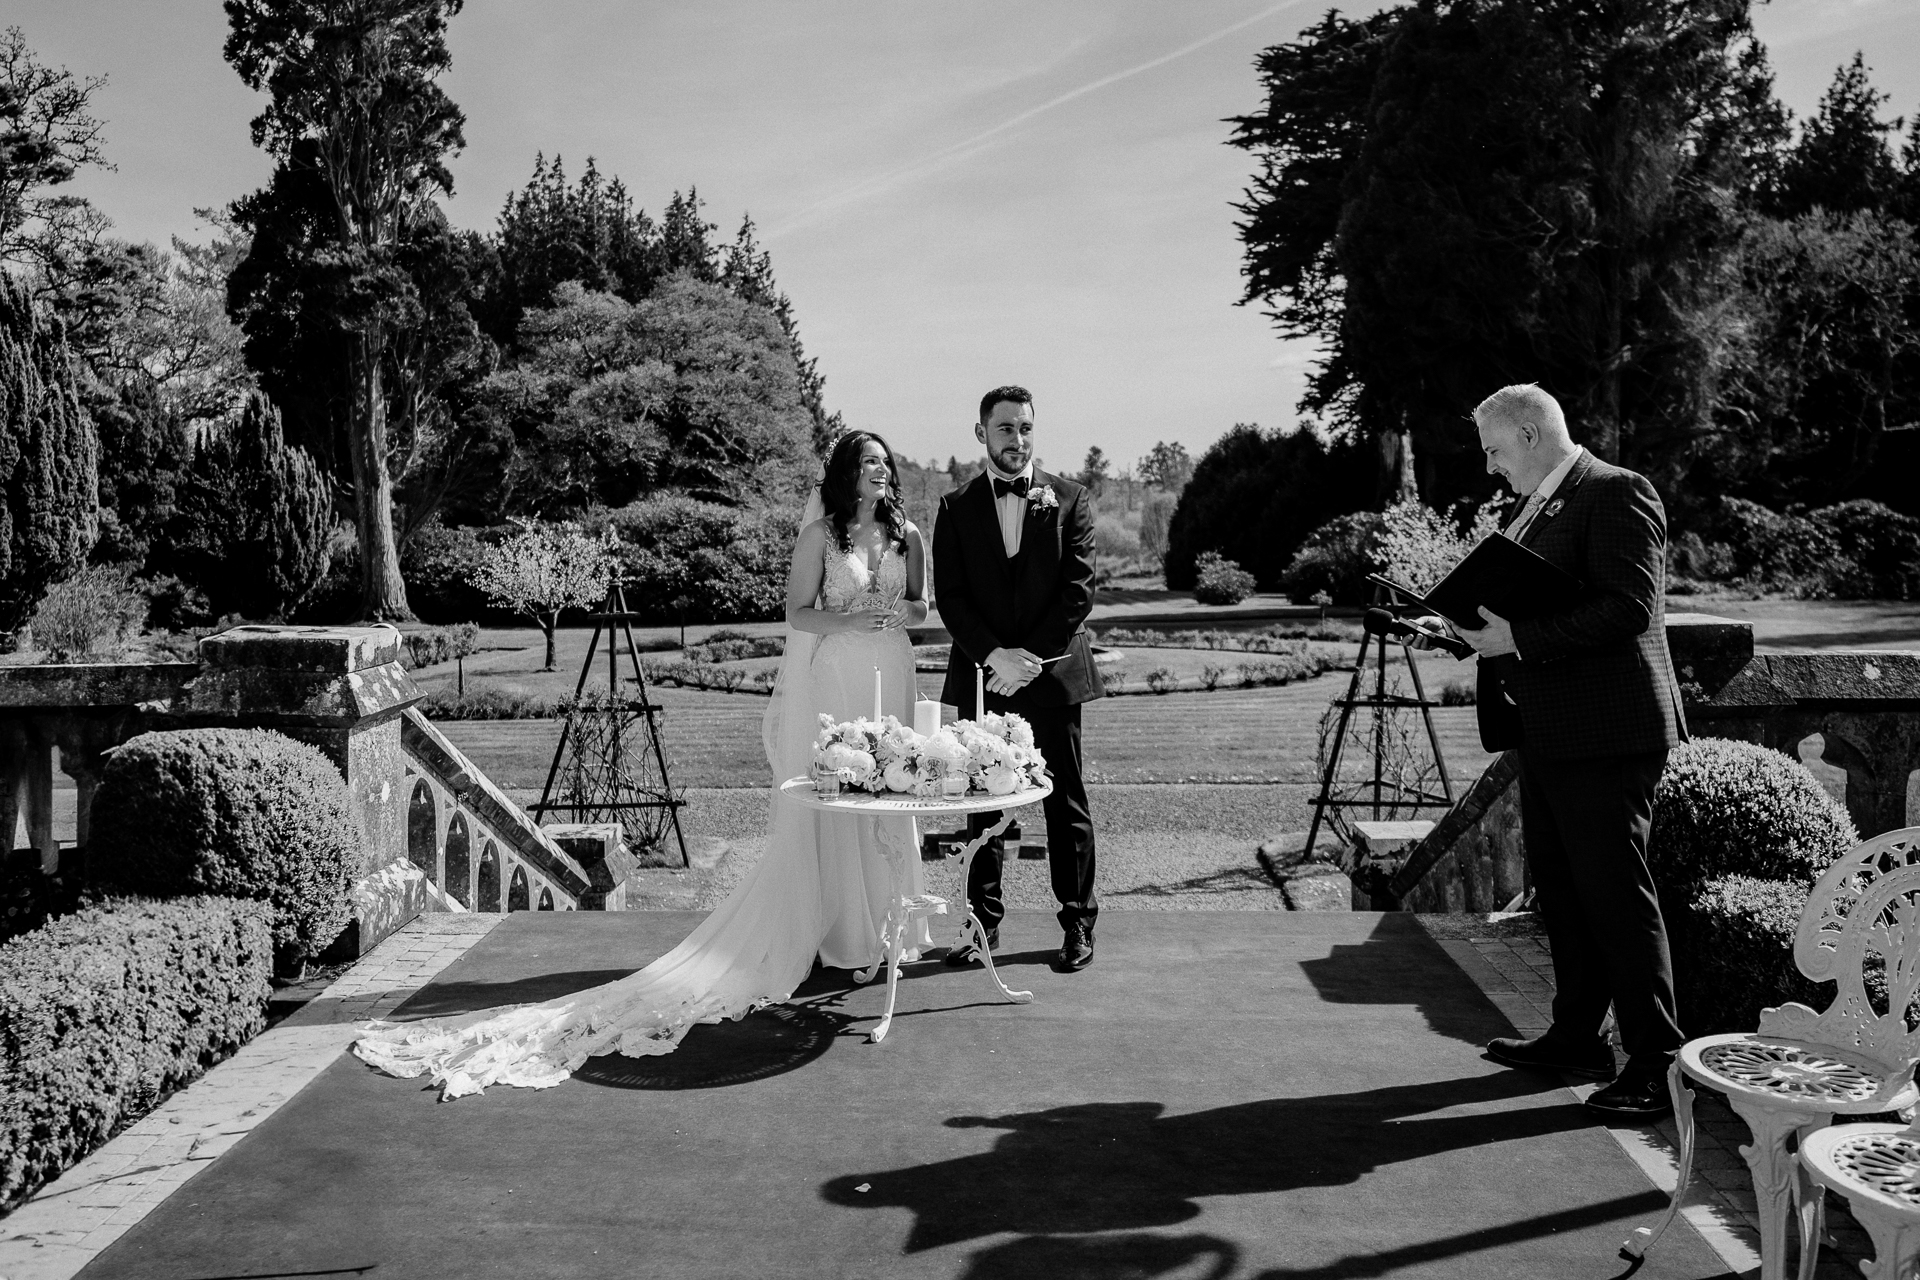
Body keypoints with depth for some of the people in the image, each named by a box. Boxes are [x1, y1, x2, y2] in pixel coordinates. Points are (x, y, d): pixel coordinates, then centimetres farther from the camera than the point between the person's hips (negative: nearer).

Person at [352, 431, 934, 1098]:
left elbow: (922, 606, 17)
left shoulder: (906, 534, 11)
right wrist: (848, 621, -17)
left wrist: (900, 612, -4)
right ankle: (838, 932, 4)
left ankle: (886, 923, 17)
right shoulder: (820, 534, -2)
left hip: (889, 676, 4)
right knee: (829, 806, -3)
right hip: (831, 678, -4)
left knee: (887, 800, 6)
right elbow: (796, 613, -2)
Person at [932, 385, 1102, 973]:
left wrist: (1032, 656, -12)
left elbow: (1078, 590, -3)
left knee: (1066, 804, 4)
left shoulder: (1070, 500, 4)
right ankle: (984, 923, 17)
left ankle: (1078, 925, 14)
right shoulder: (955, 507, 7)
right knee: (982, 804, 7)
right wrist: (994, 656, -13)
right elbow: (950, 596, 0)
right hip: (981, 676, 1)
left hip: (1054, 673, -1)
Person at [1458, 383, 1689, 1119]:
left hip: (1605, 733, -10)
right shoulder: (1536, 508, 17)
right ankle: (1577, 1038, 29)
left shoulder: (1617, 493, -12)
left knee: (1616, 892, -5)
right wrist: (1487, 626, 6)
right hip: (1547, 733, 10)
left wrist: (1519, 637, -23)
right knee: (1558, 890, 16)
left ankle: (1656, 1063, 5)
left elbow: (1628, 608, -22)